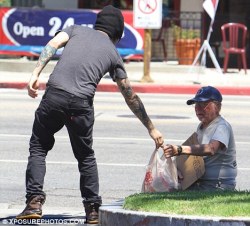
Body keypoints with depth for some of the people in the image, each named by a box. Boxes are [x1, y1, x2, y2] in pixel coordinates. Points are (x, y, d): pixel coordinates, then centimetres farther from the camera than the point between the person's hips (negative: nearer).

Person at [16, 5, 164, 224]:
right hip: (82, 103, 1)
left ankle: (34, 202, -1)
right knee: (86, 155, 20)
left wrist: (35, 75, -5)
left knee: (38, 147, 14)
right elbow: (131, 97, 25)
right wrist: (152, 129, 31)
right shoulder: (113, 53, 23)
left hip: (54, 96, 0)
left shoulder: (76, 29, 24)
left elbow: (52, 45, 2)